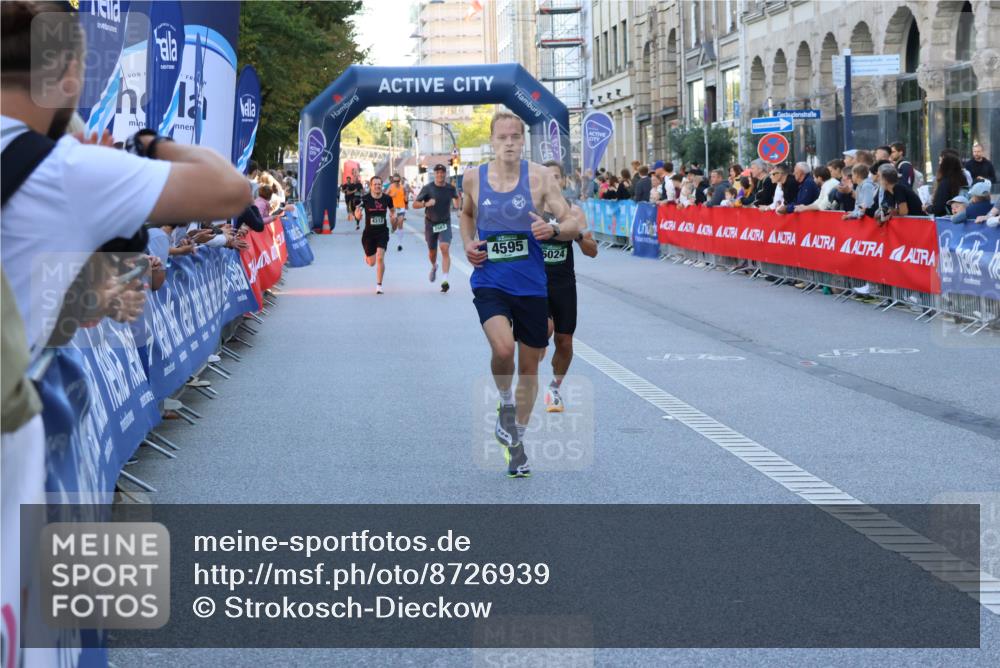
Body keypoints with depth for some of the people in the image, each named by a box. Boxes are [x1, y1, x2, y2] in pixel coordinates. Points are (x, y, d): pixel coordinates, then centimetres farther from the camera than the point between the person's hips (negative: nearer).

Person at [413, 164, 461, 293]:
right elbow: (415, 204, -13)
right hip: (430, 223, 0)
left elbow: (456, 199, 23)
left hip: (445, 223, 0)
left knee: (445, 249, -19)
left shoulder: (450, 188, -2)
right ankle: (434, 266, 51)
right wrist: (426, 204, -27)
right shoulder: (428, 188, -10)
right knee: (432, 251, 14)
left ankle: (444, 280, -23)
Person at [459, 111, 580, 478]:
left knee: (529, 366, 10)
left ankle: (517, 441, 30)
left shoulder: (539, 176, -5)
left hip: (531, 284, 1)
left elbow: (573, 225, -5)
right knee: (503, 348, -27)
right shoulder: (474, 178, 1)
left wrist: (553, 230, -26)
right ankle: (506, 403, 5)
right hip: (489, 282, -1)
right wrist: (468, 243, 5)